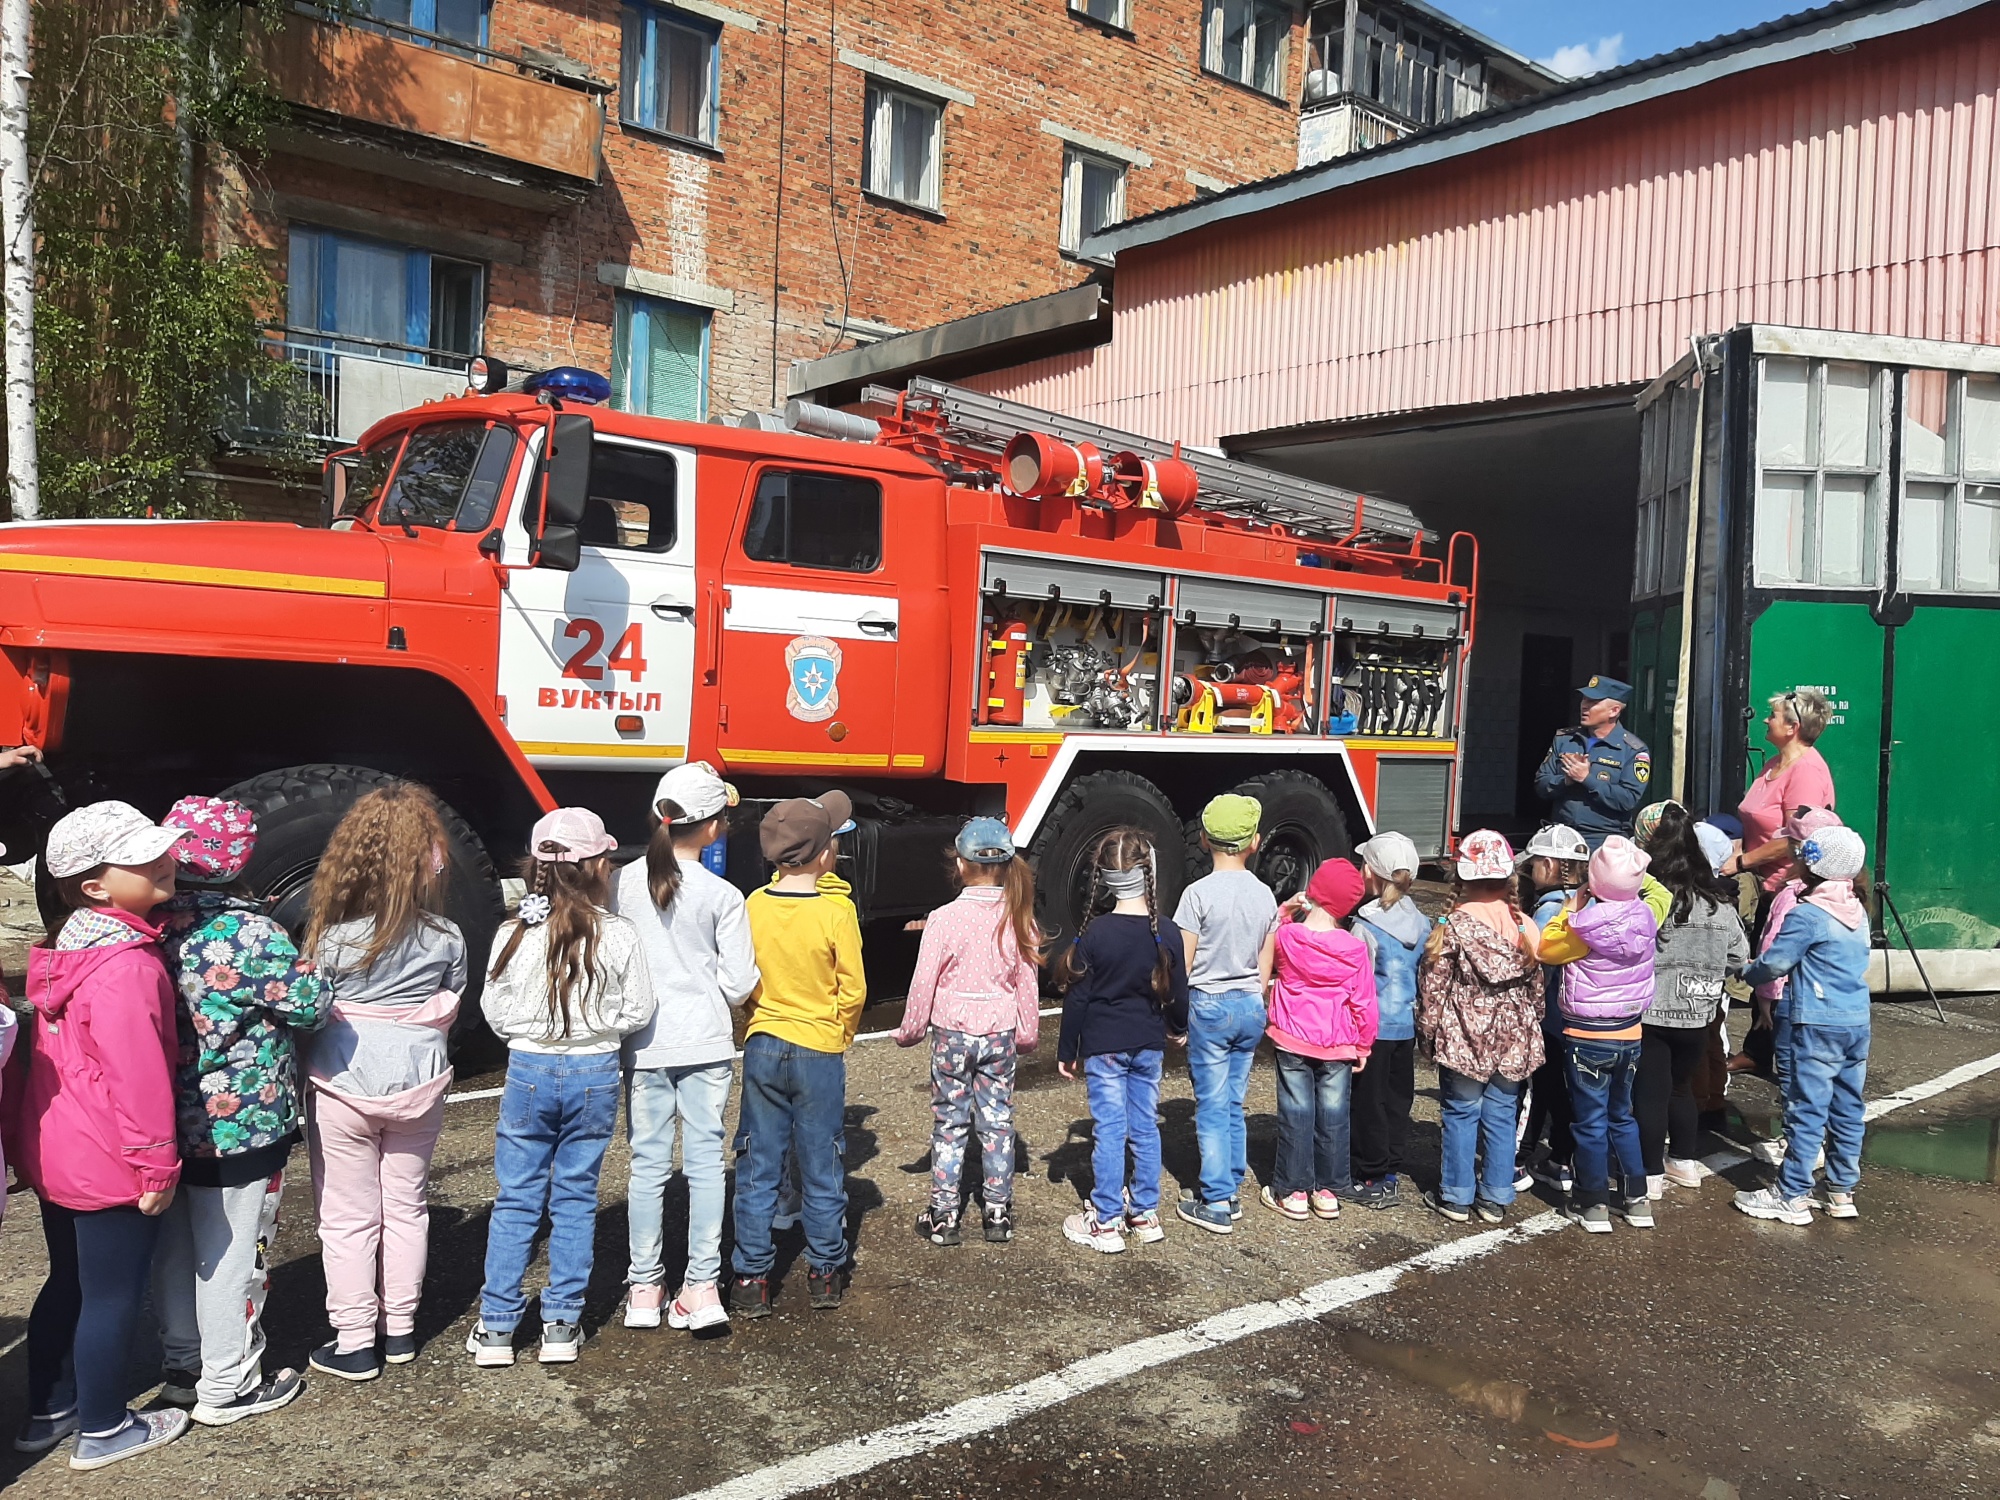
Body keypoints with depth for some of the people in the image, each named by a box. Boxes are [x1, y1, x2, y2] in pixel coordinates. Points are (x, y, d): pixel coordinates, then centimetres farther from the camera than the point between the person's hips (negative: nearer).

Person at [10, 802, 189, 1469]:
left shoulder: (64, 949, 3)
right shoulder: (128, 969, -27)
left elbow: (56, 1051, 13)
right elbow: (138, 1078, -26)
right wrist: (157, 1165, -17)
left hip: (50, 1153, 9)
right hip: (108, 1165, -9)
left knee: (68, 1282, 24)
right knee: (113, 1296, 8)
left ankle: (47, 1412, 38)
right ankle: (103, 1432, 24)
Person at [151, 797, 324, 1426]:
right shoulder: (247, 932, -22)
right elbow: (310, 1003, -16)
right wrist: (297, 963, 3)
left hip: (164, 1121, 7)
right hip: (237, 1123, -7)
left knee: (174, 1247, 20)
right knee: (231, 1252, 7)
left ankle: (183, 1364, 36)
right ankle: (228, 1385, 20)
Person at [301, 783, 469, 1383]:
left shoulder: (332, 936, -17)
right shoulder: (447, 939, -9)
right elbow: (449, 1007, 3)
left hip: (343, 1086, -3)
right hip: (418, 1083, 3)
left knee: (348, 1217, 11)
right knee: (406, 1206, 18)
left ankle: (354, 1343, 19)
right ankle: (400, 1329, 29)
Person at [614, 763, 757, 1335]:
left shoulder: (624, 883, -5)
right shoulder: (724, 896, -11)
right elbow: (739, 982, -7)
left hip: (643, 1044, 2)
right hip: (706, 1042, -2)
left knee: (648, 1163, 10)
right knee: (705, 1159, 7)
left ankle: (644, 1289, 19)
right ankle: (702, 1287, 10)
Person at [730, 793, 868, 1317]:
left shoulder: (752, 907, -7)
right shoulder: (836, 913, -15)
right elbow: (854, 990, -9)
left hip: (763, 1049, 2)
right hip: (820, 1052, -2)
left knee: (758, 1169, 10)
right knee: (822, 1169, 11)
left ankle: (752, 1278, 15)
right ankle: (825, 1274, 22)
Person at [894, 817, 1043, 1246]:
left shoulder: (944, 919, -15)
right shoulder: (1019, 918, -5)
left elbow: (924, 982, -9)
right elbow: (1027, 982, 3)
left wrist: (910, 1030, 6)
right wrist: (1027, 1033, 16)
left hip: (952, 1033, -3)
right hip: (1000, 1033, 3)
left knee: (949, 1124, 8)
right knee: (998, 1122, 12)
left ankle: (943, 1215, 14)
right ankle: (998, 1212, 20)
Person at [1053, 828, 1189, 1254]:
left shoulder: (1094, 933, -14)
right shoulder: (1167, 933, -7)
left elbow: (1077, 997, -9)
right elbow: (1178, 993, 3)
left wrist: (1067, 1052, 1)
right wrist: (1177, 1027, 24)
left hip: (1104, 1047, -3)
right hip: (1149, 1046, 3)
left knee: (1109, 1131, 2)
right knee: (1146, 1129, 14)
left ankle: (1106, 1222, 10)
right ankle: (1145, 1214, 24)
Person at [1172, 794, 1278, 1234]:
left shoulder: (1199, 893, -14)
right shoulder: (1265, 895, 2)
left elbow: (1182, 965, -11)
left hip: (1210, 1004, -5)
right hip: (1251, 1005, 5)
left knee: (1212, 1106, 2)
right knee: (1234, 1103, 15)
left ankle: (1215, 1203, 7)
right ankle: (1231, 1189, 22)